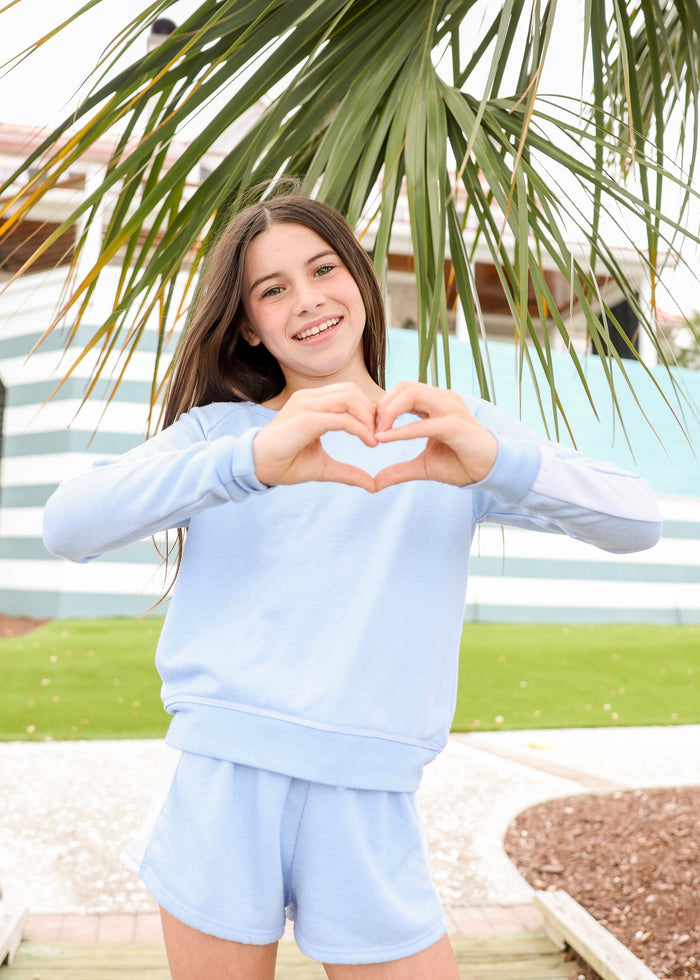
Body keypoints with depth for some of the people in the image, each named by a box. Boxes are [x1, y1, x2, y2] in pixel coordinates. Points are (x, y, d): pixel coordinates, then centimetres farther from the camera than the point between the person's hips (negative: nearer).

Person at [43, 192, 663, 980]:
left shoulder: (454, 431, 6)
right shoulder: (218, 428, 5)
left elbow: (637, 524, -6)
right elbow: (66, 526, -12)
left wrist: (499, 463, -26)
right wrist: (251, 462, -27)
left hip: (368, 806, 0)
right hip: (219, 786, 0)